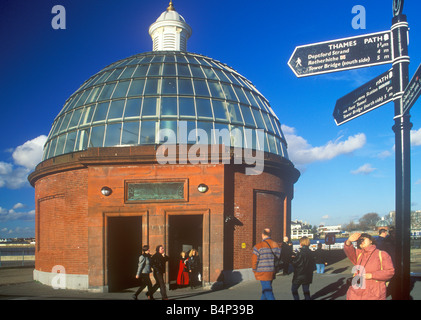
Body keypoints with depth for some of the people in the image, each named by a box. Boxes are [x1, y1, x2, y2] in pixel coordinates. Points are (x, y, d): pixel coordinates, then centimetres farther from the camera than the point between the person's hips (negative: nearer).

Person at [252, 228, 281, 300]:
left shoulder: (258, 246, -10)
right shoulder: (275, 245, 4)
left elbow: (254, 261, -7)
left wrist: (255, 271, 5)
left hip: (263, 273, -6)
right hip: (272, 272, 6)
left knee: (268, 292, -4)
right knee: (266, 289, 20)